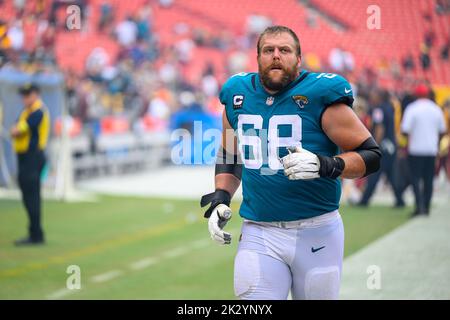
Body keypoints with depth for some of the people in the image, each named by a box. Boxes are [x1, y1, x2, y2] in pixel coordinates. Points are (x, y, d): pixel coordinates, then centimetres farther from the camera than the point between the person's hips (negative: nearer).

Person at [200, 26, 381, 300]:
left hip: (316, 232, -3)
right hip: (259, 234, 3)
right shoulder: (238, 95, 7)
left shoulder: (320, 95, -8)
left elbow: (372, 155, -7)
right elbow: (229, 156, 24)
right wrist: (220, 199, 9)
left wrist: (325, 165, -23)